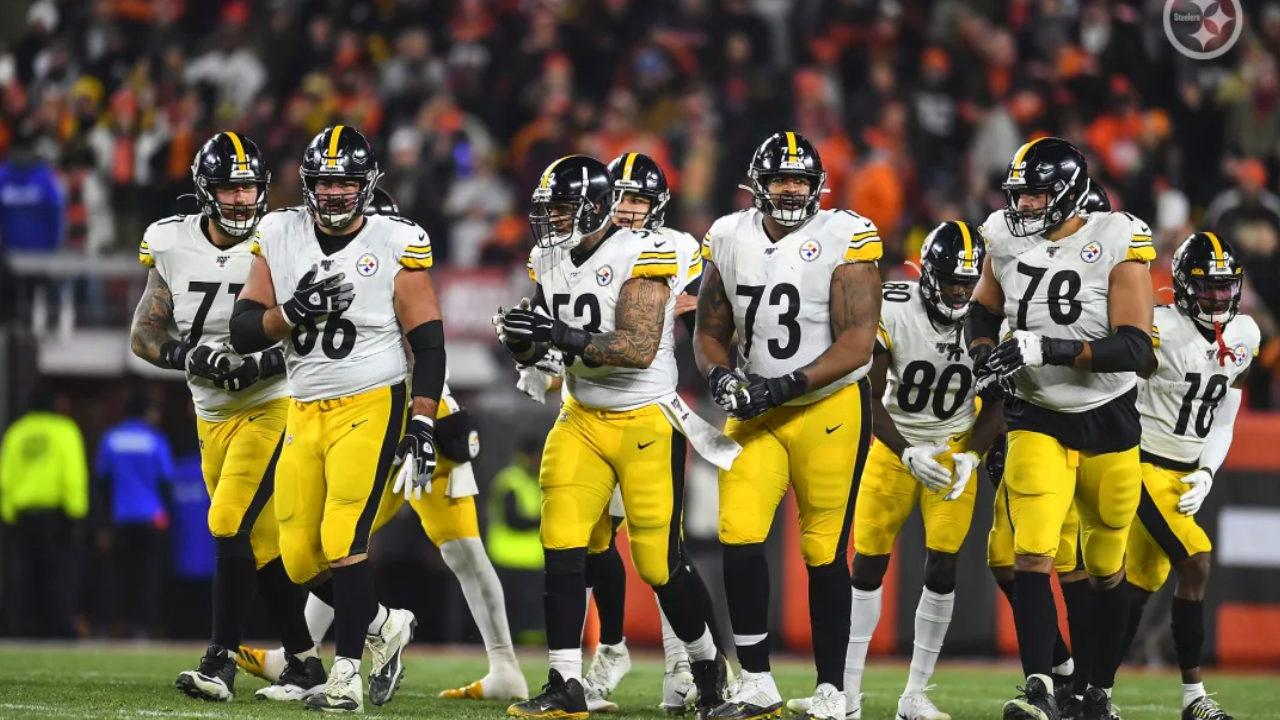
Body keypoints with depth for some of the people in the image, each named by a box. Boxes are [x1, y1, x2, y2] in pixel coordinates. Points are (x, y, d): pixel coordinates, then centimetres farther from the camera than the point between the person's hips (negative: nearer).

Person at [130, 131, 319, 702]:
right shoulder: (172, 247, -2)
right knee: (263, 544, 7)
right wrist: (189, 357, -14)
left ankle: (221, 661, -12)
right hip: (212, 415, 5)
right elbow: (143, 334, 5)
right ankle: (305, 665, 15)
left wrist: (265, 363, -22)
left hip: (271, 405, -5)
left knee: (231, 525, -16)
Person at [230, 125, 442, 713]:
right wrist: (295, 310, -19)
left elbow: (428, 343, -5)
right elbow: (244, 333, -1)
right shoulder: (279, 238, 3)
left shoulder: (394, 245, -6)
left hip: (371, 407, -5)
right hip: (305, 414, 5)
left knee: (342, 542, -16)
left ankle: (346, 677, -10)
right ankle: (383, 627, 26)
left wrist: (422, 427, -11)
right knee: (301, 558, 2)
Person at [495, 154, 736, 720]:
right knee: (561, 545, -10)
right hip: (581, 419, 6)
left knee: (660, 562, -1)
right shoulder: (552, 261, 5)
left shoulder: (640, 258, -17)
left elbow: (639, 349, -26)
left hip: (646, 423, -6)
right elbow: (531, 353, 10)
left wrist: (564, 335, -34)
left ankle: (707, 663, 24)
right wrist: (519, 335, -14)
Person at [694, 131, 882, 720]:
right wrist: (720, 375, -9)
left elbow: (857, 341, -16)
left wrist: (782, 386, -22)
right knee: (739, 537, -8)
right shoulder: (729, 240, 4)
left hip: (830, 409, -4)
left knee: (824, 552, 0)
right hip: (756, 413, 4)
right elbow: (710, 330, 13)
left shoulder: (844, 239, -11)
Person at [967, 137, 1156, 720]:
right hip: (1037, 420, 2)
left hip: (1108, 424, -2)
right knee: (1031, 556, -17)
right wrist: (985, 355, -5)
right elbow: (982, 311, 18)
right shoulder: (1007, 240, -2)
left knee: (1107, 570, 12)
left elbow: (1134, 347, -22)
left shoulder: (1116, 244, -15)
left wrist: (1049, 349, -32)